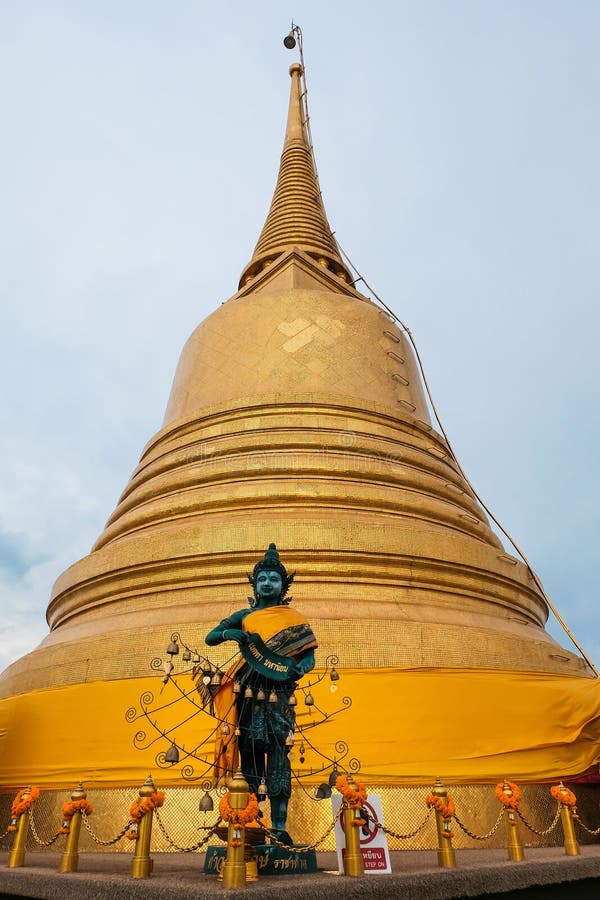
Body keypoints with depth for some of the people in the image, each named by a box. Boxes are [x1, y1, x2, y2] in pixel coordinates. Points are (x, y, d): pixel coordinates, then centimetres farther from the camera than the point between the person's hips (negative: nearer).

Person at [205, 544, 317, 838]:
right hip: (248, 695, 2)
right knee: (250, 755, 2)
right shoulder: (244, 617, 13)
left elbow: (309, 654, 6)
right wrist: (229, 632, -9)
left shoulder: (294, 619, 10)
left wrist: (300, 668, -16)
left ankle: (279, 825, -9)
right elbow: (210, 638, 12)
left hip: (279, 695, -1)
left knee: (278, 755, -9)